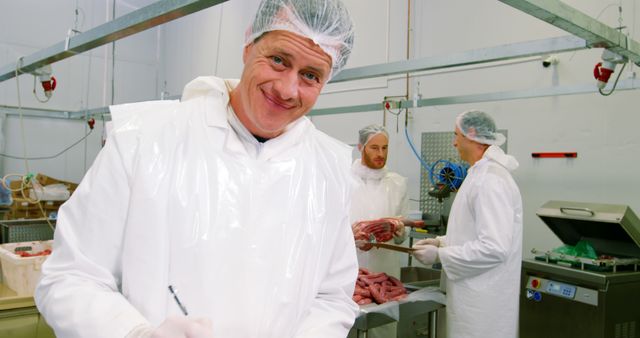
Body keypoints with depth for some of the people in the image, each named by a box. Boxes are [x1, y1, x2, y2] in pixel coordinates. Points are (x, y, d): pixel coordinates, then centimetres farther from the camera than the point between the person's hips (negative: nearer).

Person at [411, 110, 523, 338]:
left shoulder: (490, 180, -20)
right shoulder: (481, 174, 12)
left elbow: (494, 248, -26)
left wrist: (439, 255, -18)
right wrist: (441, 242, 8)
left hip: (483, 302, -9)